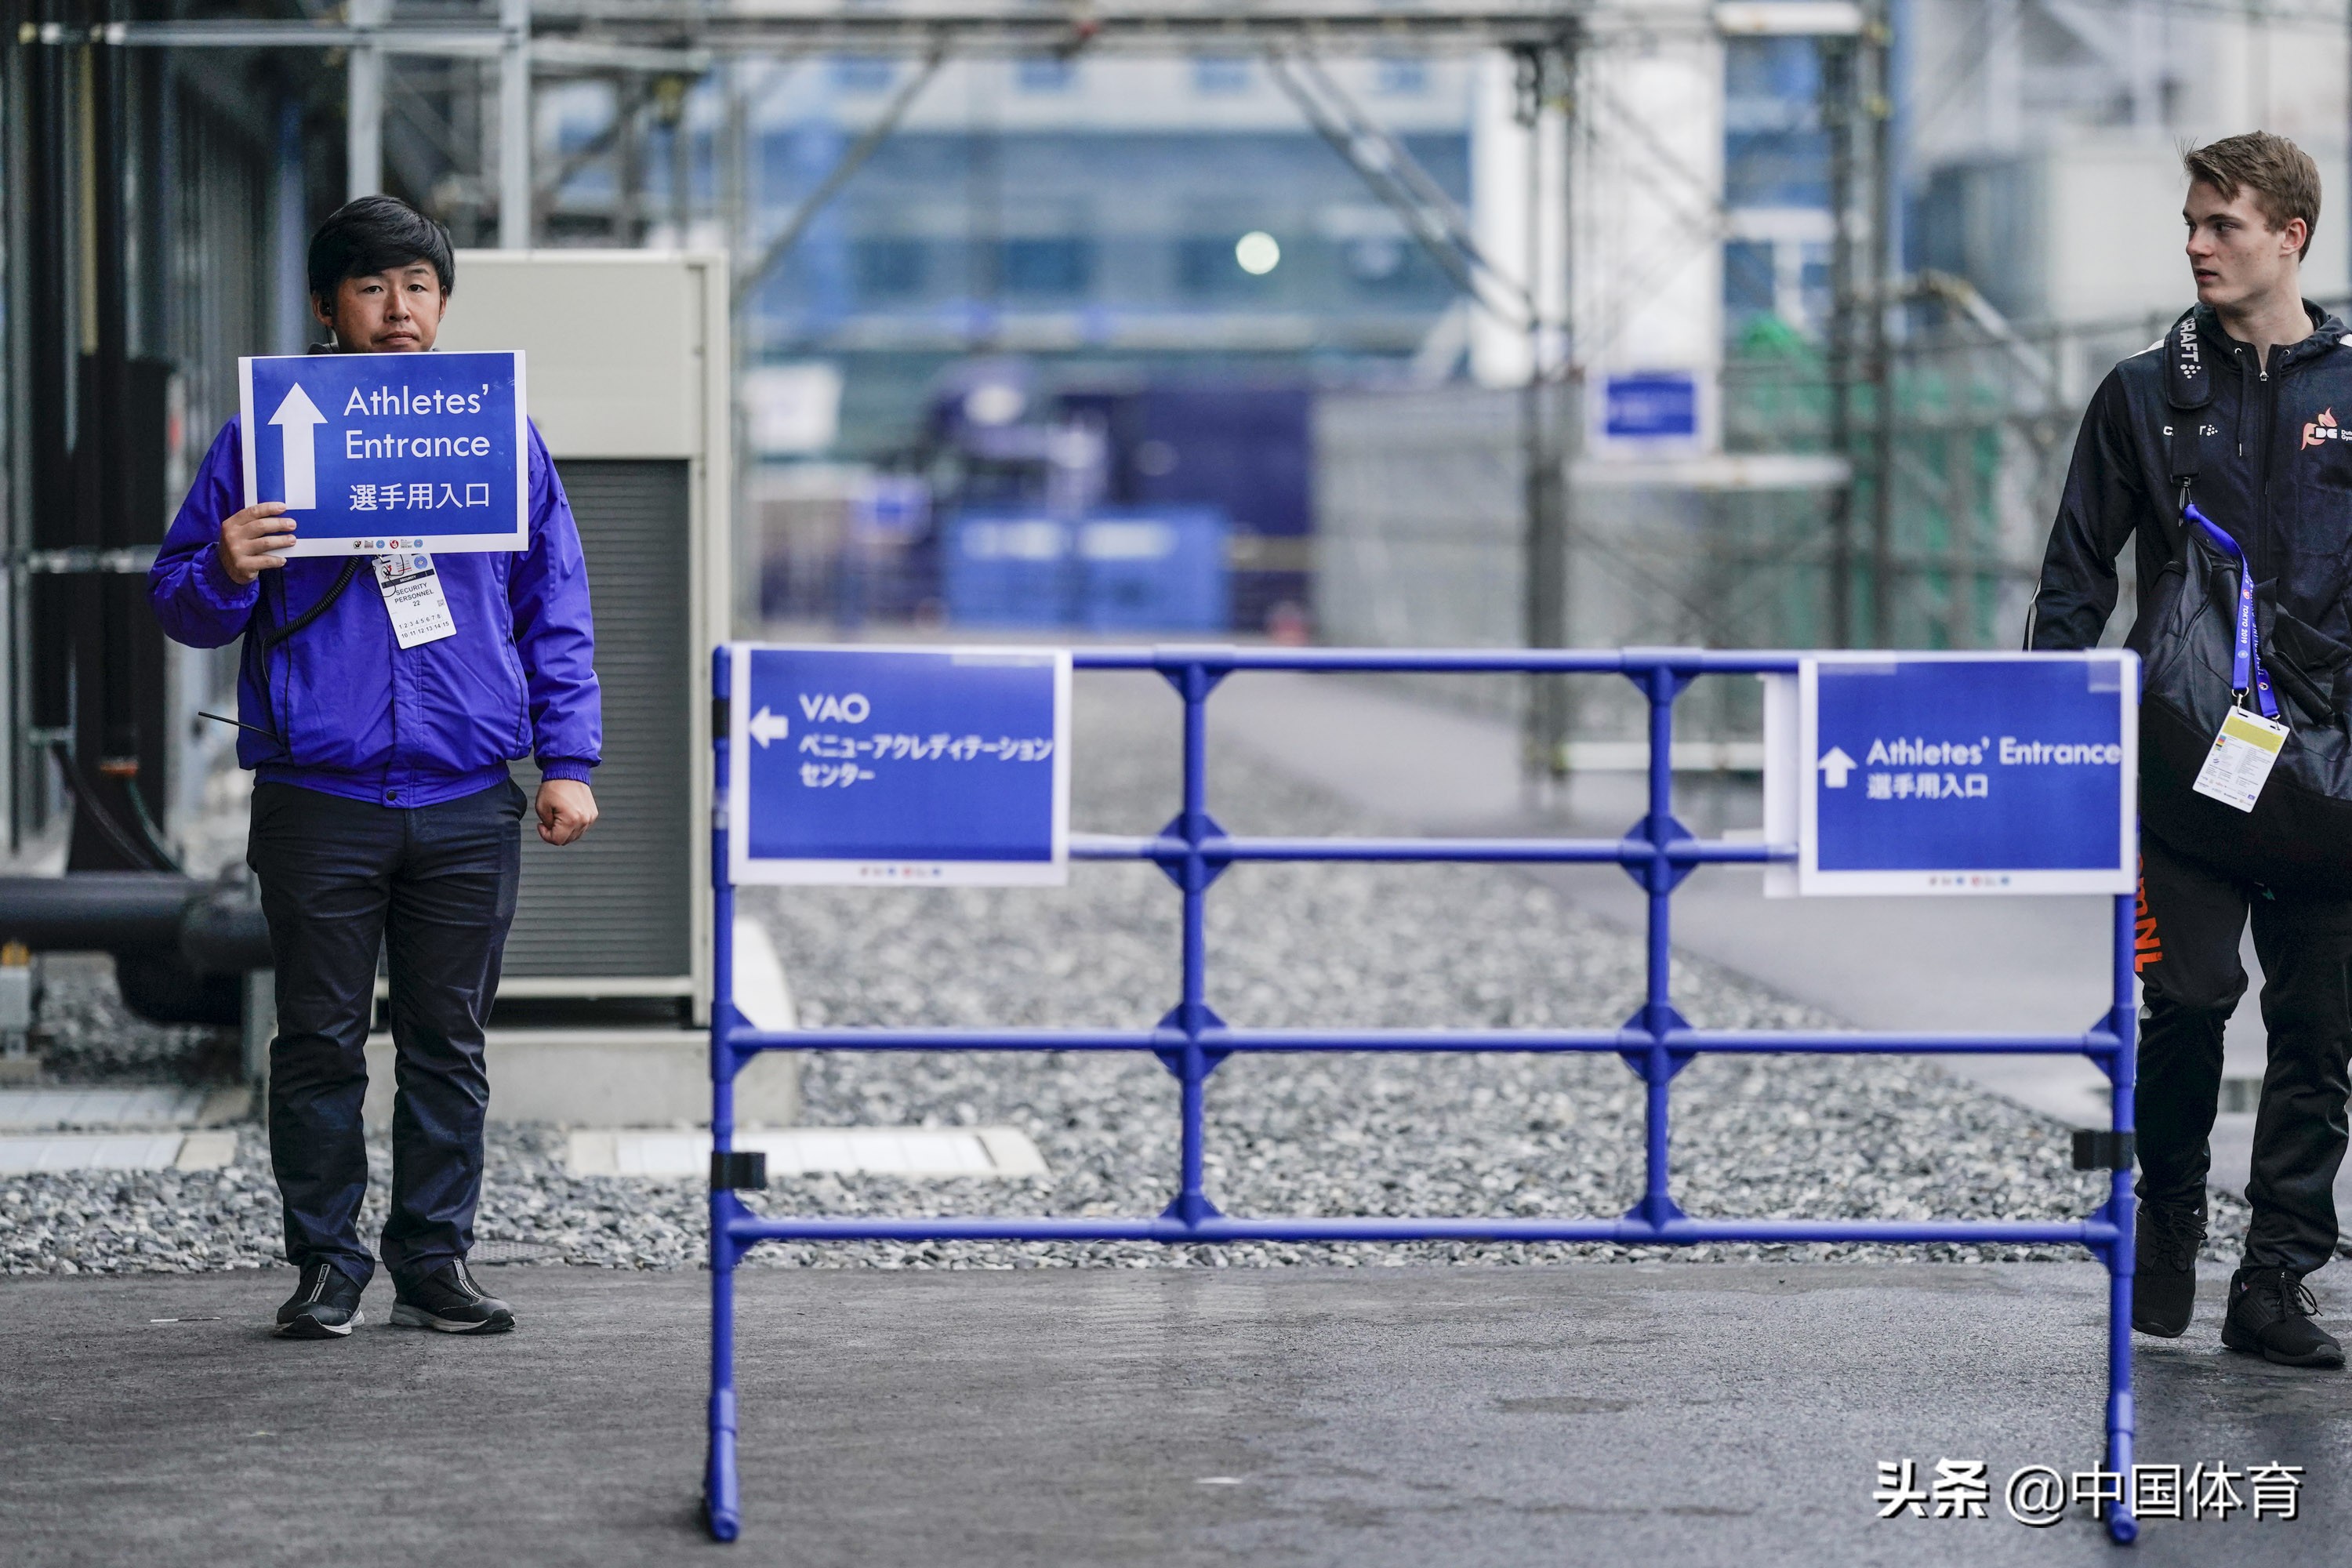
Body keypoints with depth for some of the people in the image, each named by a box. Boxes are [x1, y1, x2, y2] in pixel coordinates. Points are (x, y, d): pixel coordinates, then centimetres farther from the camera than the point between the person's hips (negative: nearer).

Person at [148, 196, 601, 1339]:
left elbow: (556, 615, 13)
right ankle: (325, 1265, 11)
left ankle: (435, 1263, 14)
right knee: (320, 1041, 3)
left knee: (449, 1041, 6)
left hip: (467, 804, 1)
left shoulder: (500, 437, 10)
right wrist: (225, 573, -15)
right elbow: (177, 602, 8)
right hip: (317, 800, -1)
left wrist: (568, 759, 5)